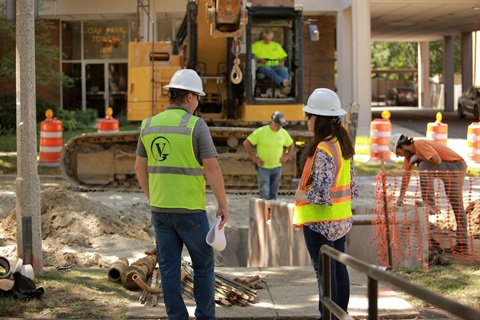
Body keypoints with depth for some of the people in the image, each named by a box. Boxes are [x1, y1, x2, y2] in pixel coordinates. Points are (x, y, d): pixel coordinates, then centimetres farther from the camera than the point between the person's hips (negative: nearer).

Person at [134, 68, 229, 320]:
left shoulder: (149, 125, 4)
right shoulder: (196, 125, -12)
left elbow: (140, 168, 11)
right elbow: (212, 169, -15)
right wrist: (223, 204, -6)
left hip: (160, 209, 5)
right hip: (190, 210, -4)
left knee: (169, 268, 9)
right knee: (203, 264, 10)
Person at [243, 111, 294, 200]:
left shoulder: (283, 133, 3)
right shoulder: (261, 131, -10)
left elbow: (291, 145, 21)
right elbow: (246, 143, -6)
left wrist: (286, 156, 6)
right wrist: (254, 157, -9)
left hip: (277, 167, 4)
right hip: (263, 167, -4)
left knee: (273, 194, 8)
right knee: (264, 194, -11)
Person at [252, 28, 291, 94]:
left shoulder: (276, 45, 25)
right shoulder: (256, 45, 15)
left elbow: (283, 57, 21)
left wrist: (282, 62, -3)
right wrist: (260, 60, -15)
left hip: (275, 67, 3)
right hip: (263, 66, -3)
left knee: (284, 69, -32)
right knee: (268, 69, -40)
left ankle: (285, 88, -56)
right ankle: (282, 82, -63)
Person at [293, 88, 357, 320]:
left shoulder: (322, 150, -22)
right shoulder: (343, 143, 6)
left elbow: (320, 192, -28)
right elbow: (350, 183, 12)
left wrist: (301, 195, -11)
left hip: (320, 221, -9)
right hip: (341, 219, 9)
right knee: (339, 267, 16)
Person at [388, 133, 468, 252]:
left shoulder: (420, 144, -21)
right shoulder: (410, 154, 9)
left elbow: (437, 160, -32)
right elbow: (406, 174, 17)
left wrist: (418, 157, -18)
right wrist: (401, 196, 19)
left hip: (456, 165, -10)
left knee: (424, 165, -25)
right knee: (457, 207, 7)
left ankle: (430, 204, -25)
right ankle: (462, 242, 8)